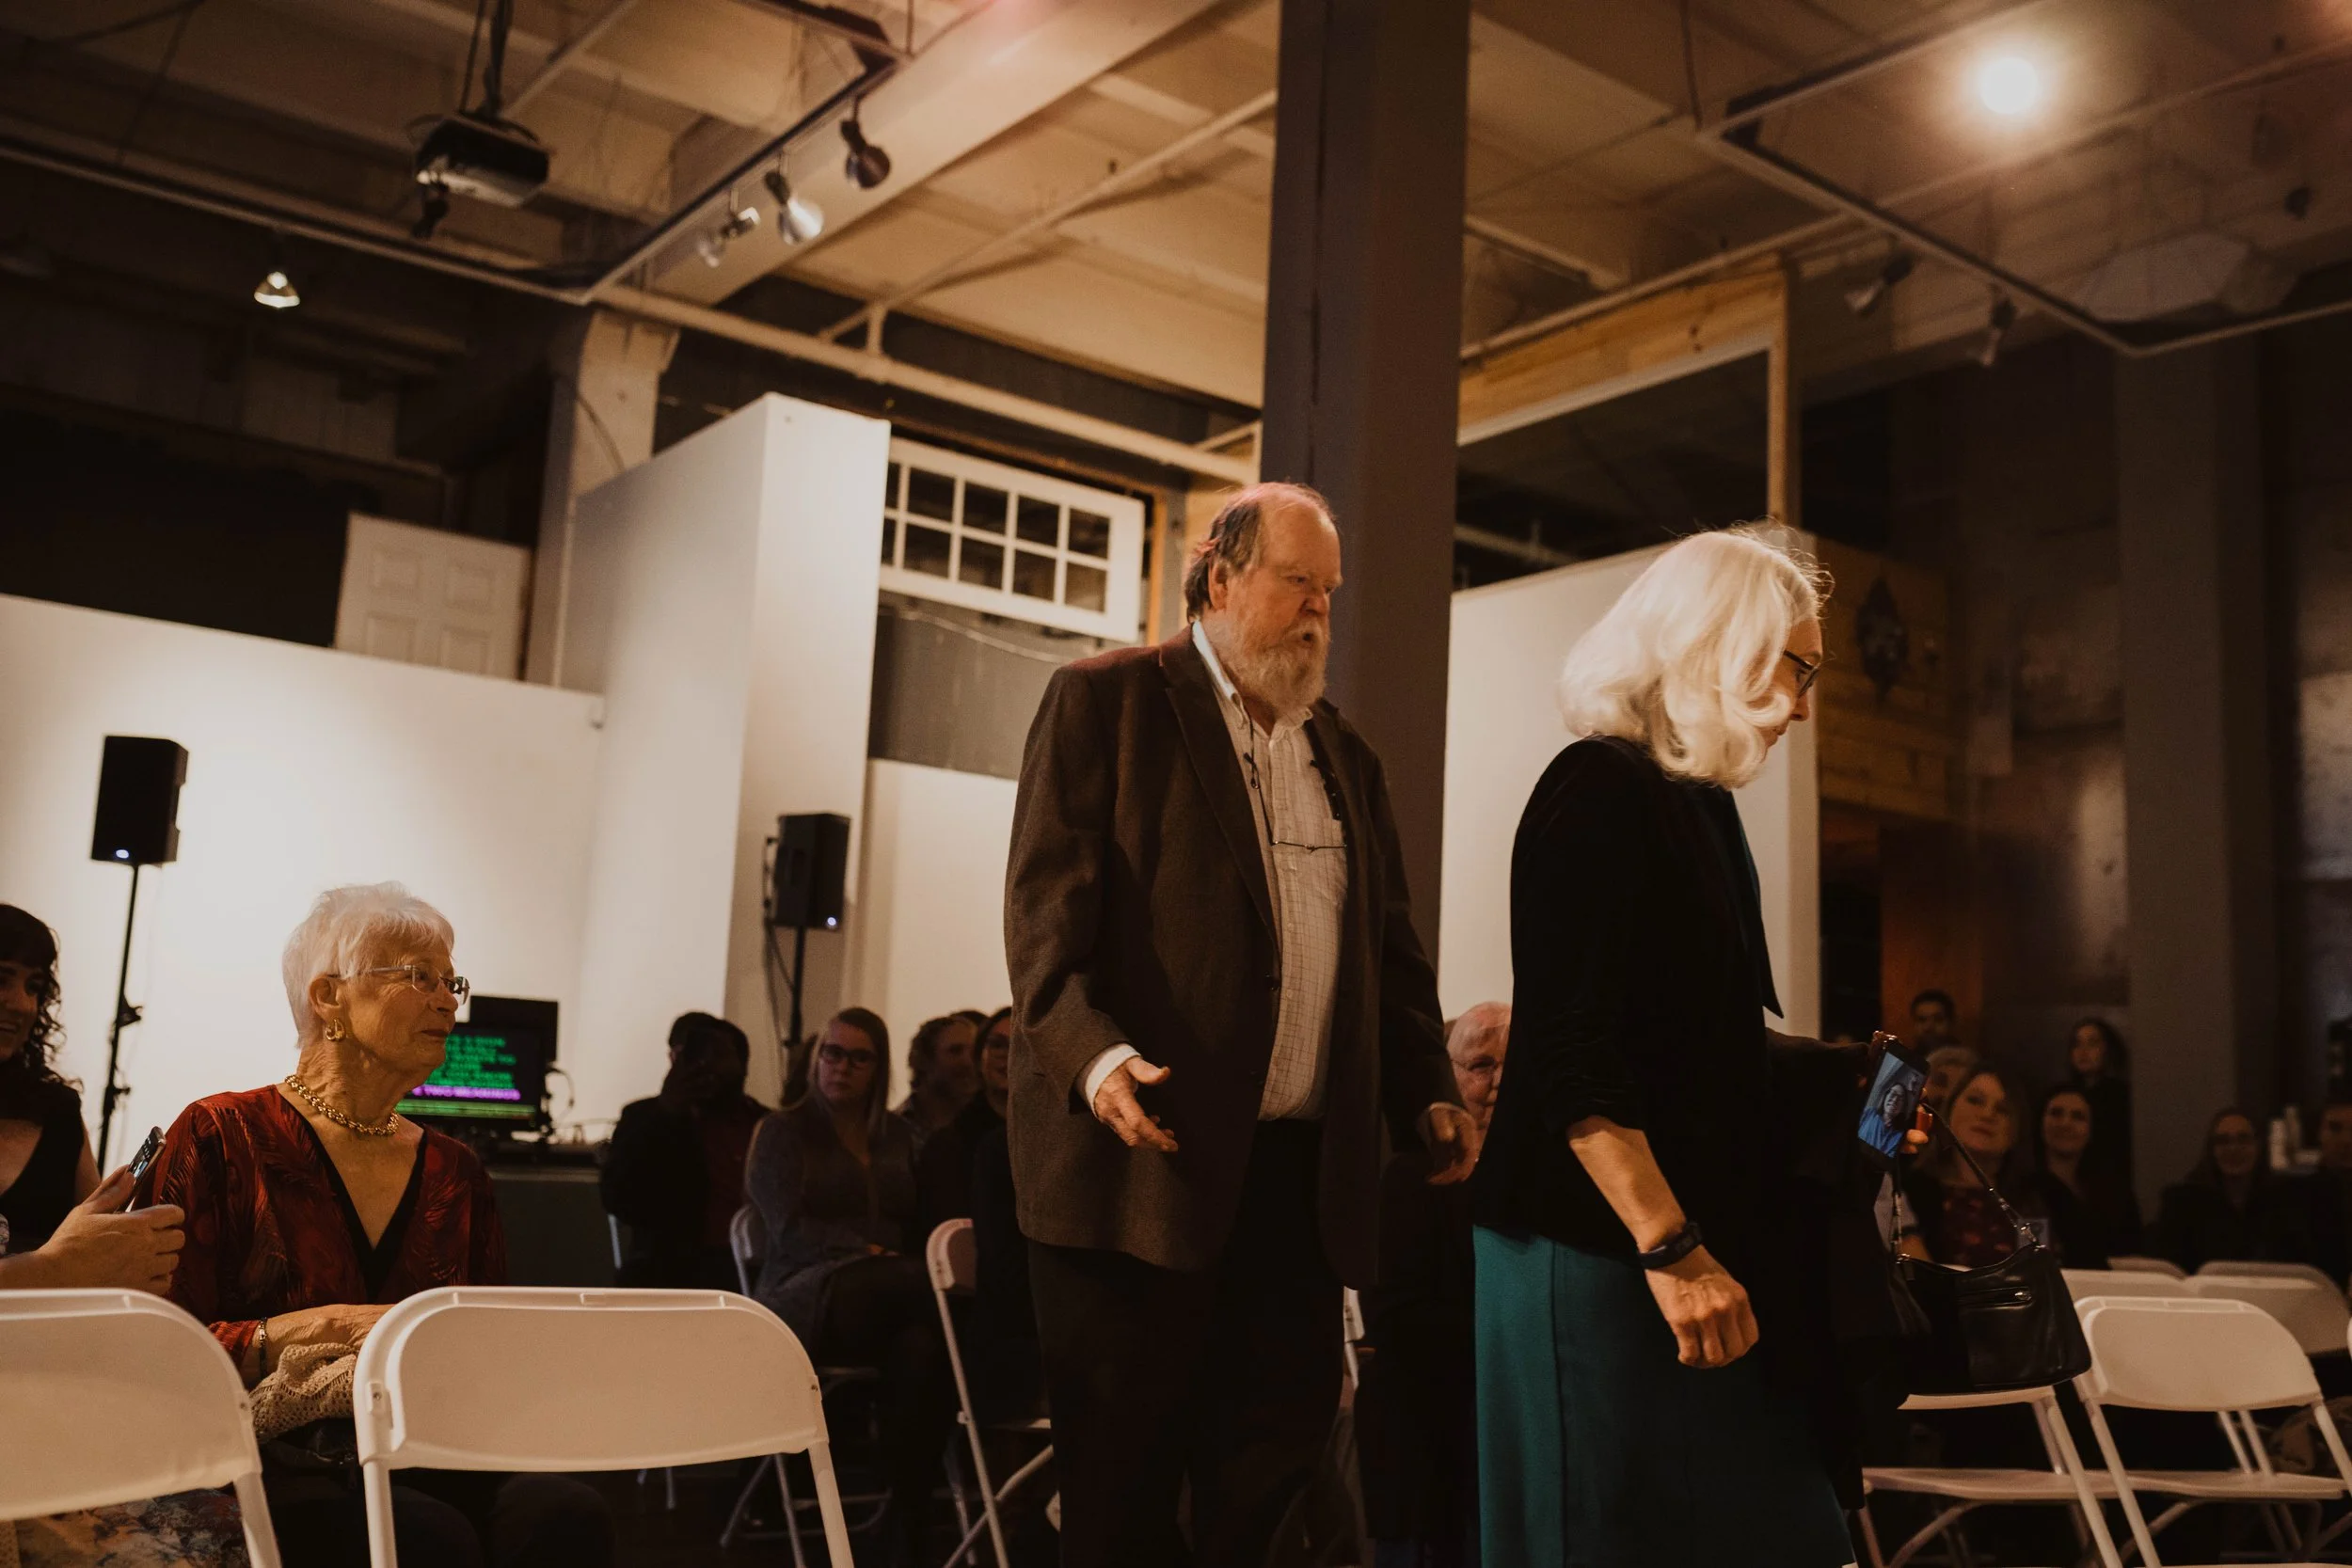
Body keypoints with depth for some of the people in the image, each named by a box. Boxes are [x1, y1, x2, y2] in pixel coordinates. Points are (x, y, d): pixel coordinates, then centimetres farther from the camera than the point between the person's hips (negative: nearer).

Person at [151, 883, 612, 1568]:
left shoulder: (455, 1170, 18)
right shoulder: (219, 1137, 4)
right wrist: (324, 1328, -15)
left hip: (421, 1464, 5)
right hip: (272, 1467, -4)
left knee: (564, 1512, -29)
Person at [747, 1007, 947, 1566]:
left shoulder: (897, 1134, 22)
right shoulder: (785, 1130, 9)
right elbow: (789, 1227, -4)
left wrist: (919, 1263, -3)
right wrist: (867, 1255, -16)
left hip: (888, 1296, 4)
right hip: (809, 1294, -4)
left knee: (921, 1347, -37)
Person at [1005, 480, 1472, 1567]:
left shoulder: (1346, 756, 20)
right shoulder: (1105, 699, 0)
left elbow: (1388, 946, 20)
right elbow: (1046, 903, -10)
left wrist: (1428, 1091, 7)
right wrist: (1091, 1052, -24)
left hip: (1302, 1170, 6)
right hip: (1148, 1154, -6)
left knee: (1281, 1441, 8)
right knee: (1126, 1480, 3)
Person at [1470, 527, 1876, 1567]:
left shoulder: (1702, 806, 15)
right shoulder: (1599, 790, -13)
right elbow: (1571, 1054, -21)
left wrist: (1841, 1086, 20)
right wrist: (1671, 1248, -24)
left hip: (1707, 1232, 9)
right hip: (1599, 1249, -9)